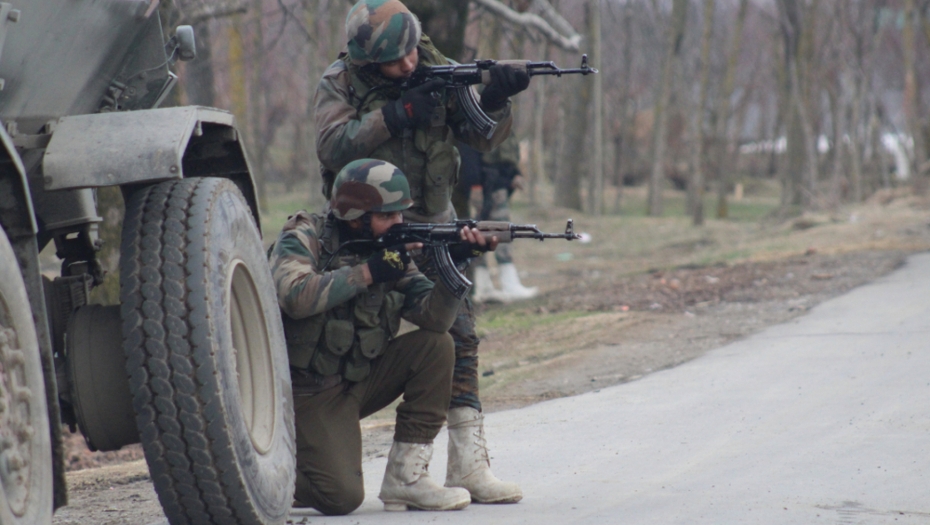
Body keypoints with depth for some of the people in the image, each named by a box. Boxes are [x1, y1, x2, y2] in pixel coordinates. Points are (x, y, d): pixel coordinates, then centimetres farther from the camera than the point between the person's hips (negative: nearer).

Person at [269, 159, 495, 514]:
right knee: (342, 497, -23)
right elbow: (294, 295, -31)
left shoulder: (391, 251, 4)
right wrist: (368, 272, -26)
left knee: (436, 345, -12)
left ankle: (406, 476, -8)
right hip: (308, 390, -7)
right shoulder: (304, 238, -11)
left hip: (359, 379, 7)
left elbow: (433, 317, -6)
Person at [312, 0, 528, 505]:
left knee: (458, 337, -6)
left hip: (431, 226, 3)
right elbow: (332, 147, -24)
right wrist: (397, 114, -30)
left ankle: (467, 466, -6)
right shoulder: (340, 84, -9)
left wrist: (495, 99, -27)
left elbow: (481, 136, -6)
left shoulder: (438, 71, -2)